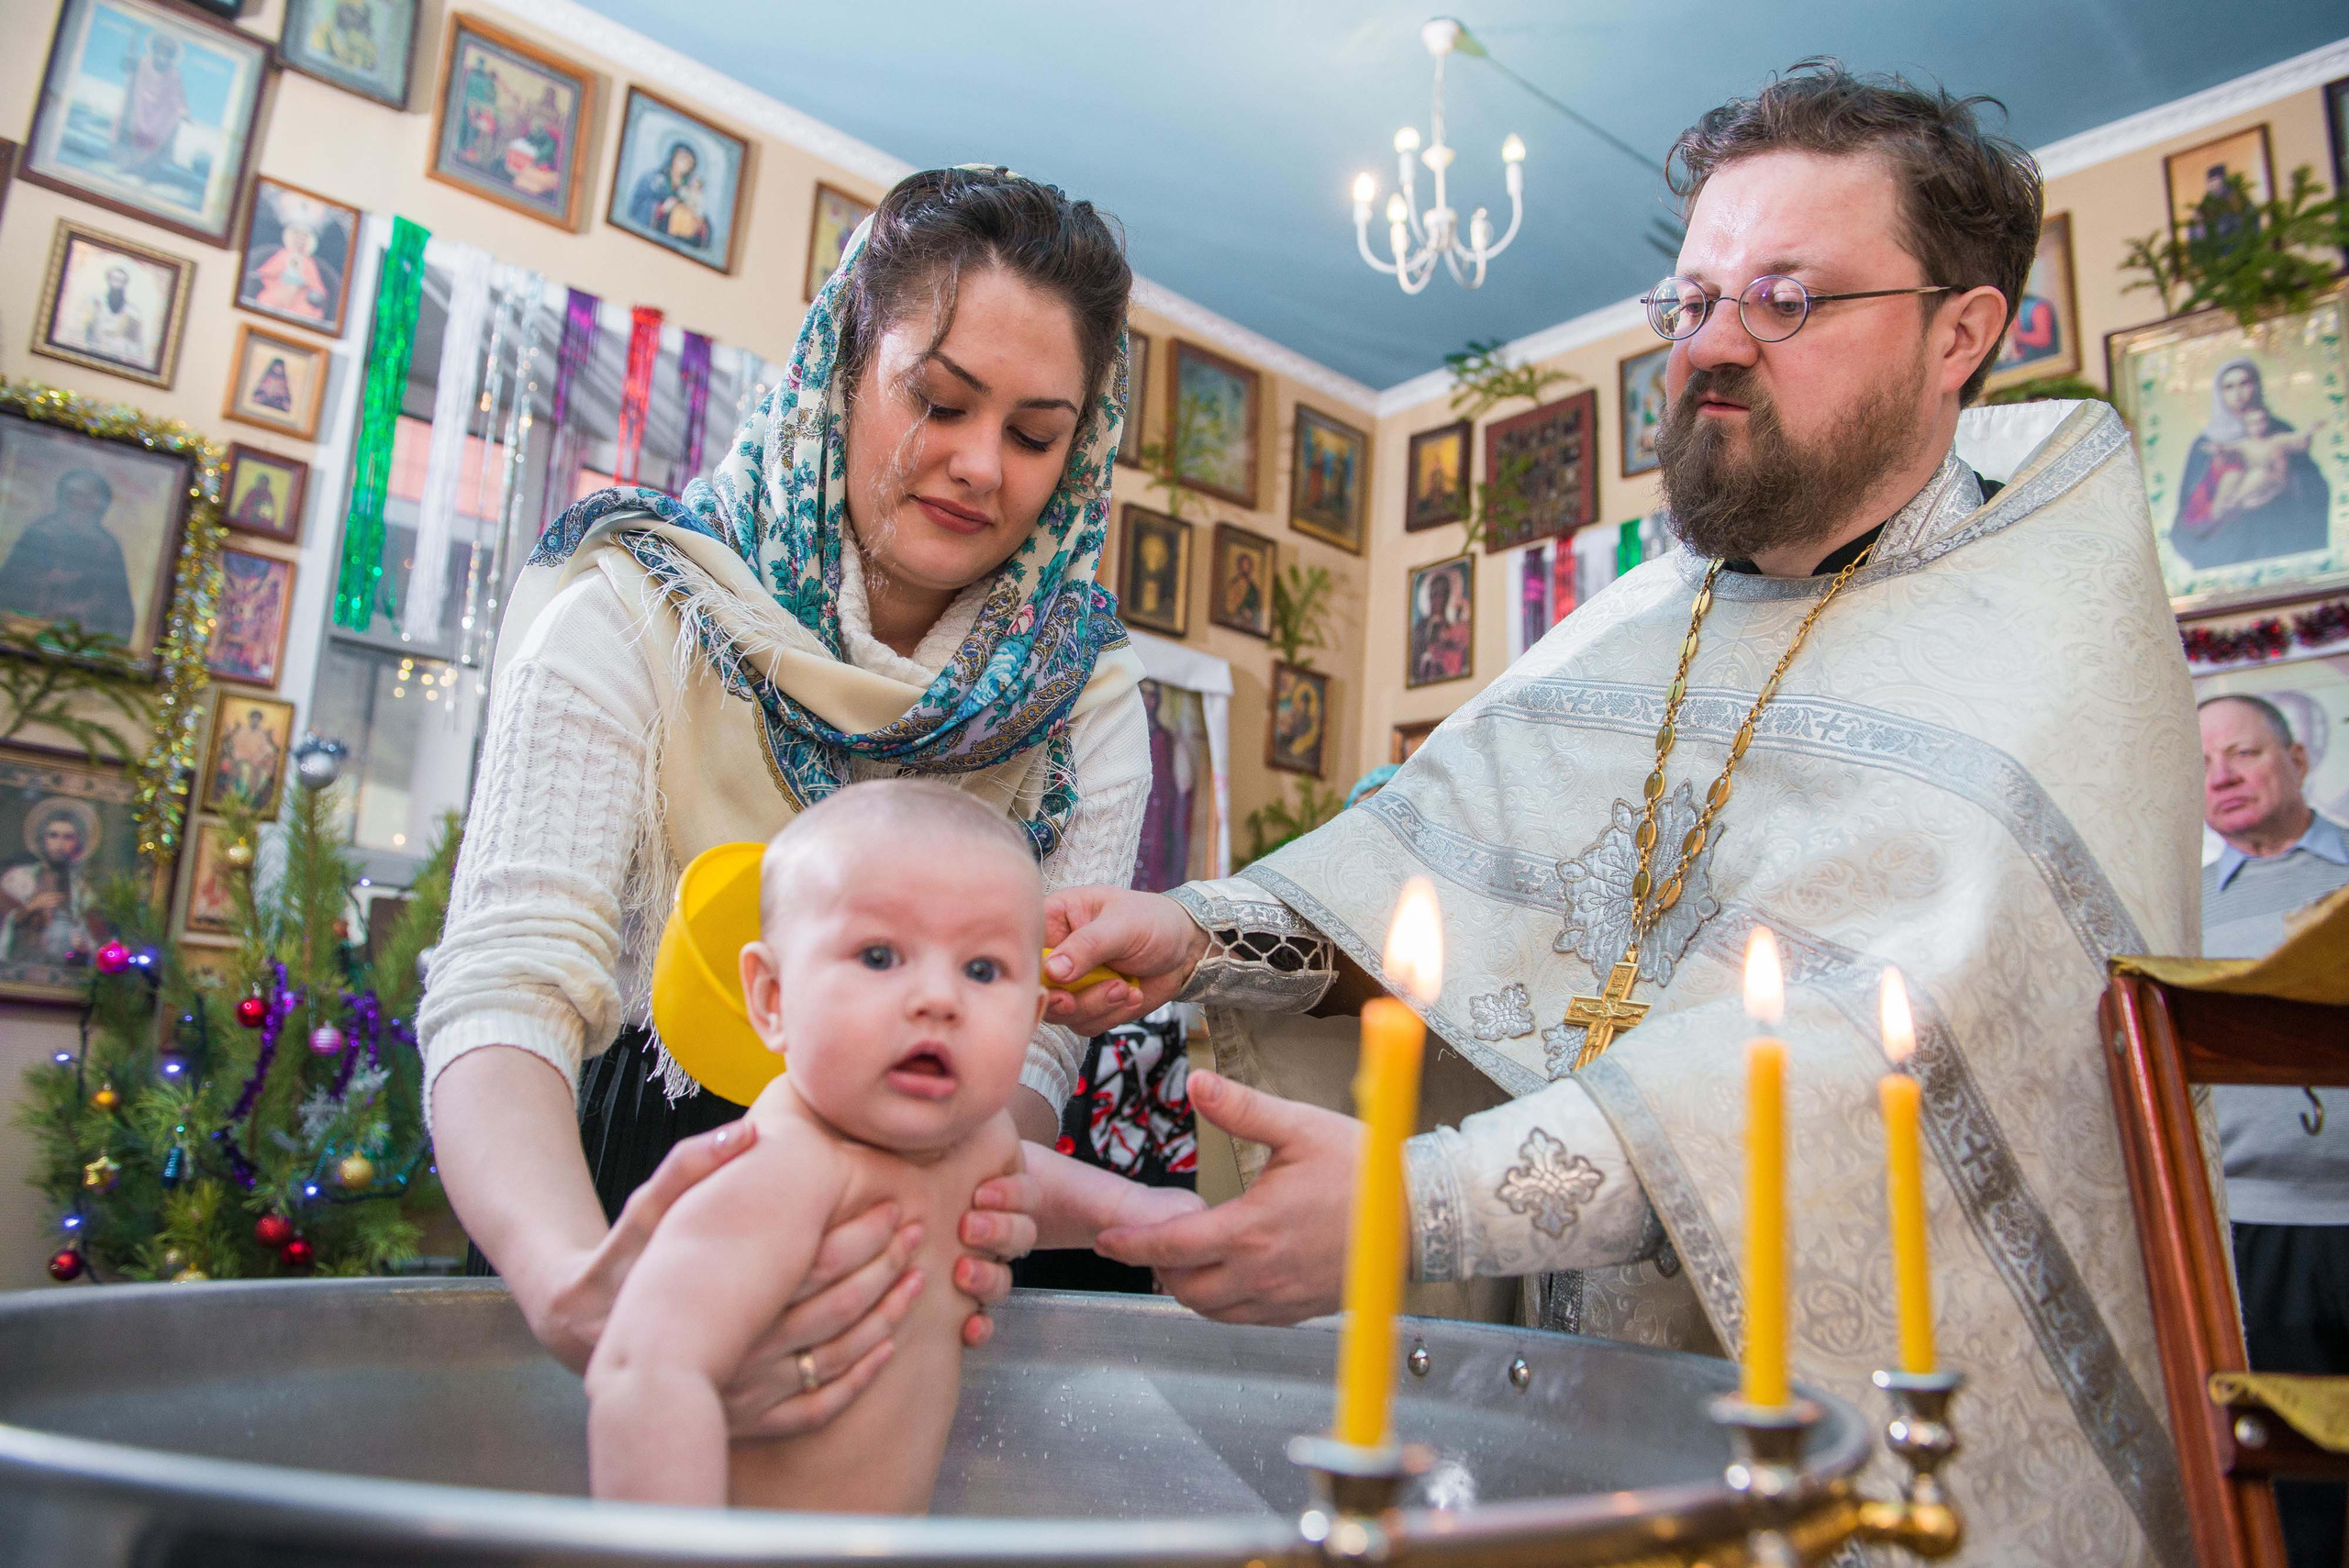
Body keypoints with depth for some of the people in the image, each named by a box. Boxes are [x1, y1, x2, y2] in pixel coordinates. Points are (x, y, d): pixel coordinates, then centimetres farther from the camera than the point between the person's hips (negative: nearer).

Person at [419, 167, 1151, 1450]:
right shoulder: (634, 613, -15)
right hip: (620, 1195, -2)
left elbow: (1033, 1034, -12)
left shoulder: (1084, 696, -6)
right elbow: (505, 988, -24)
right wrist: (576, 1290, -44)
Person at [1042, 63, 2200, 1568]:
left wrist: (1425, 1202, -35)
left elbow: (1878, 1024, -25)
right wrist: (1202, 937, -18)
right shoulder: (1633, 625, 11)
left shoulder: (2055, 650, -10)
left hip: (1882, 1416, -4)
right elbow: (1439, 842, 1)